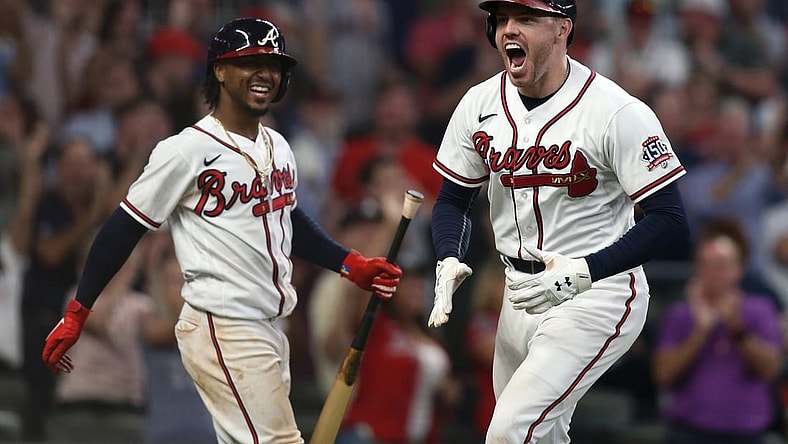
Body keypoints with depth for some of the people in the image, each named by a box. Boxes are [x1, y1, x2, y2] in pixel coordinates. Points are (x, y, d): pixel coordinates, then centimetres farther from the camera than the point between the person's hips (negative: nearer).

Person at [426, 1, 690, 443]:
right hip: (522, 298, 7)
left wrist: (583, 273, -29)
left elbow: (671, 224, -20)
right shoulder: (479, 104, 1)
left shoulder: (618, 112, -18)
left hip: (599, 295, -7)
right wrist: (449, 261, -8)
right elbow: (454, 199, 13)